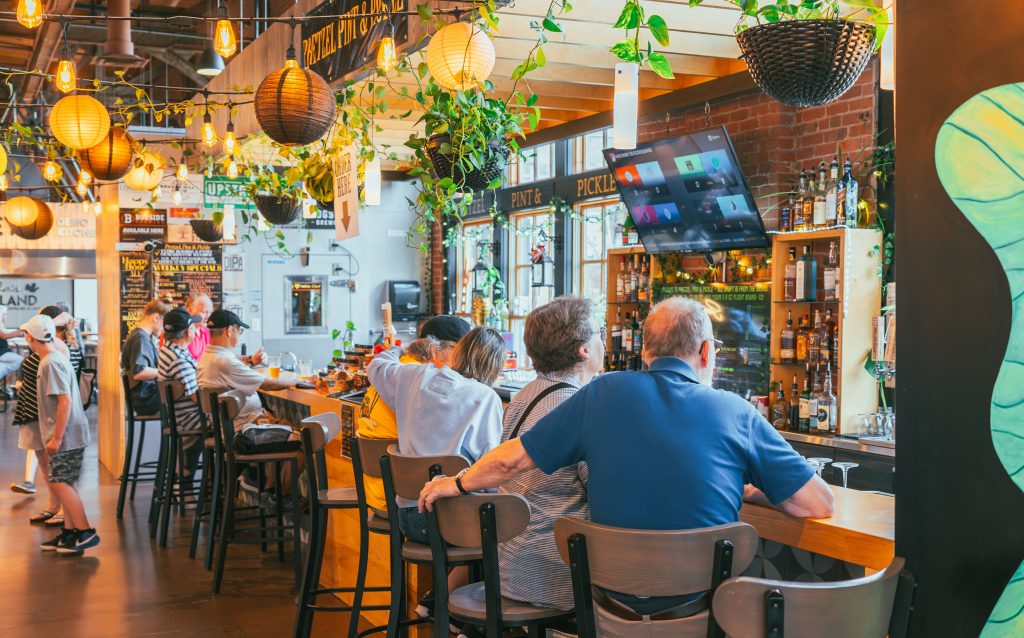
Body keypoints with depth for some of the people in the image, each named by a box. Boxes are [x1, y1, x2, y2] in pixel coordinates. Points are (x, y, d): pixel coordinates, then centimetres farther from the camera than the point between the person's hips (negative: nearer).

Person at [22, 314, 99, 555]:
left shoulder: (51, 363, -17)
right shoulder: (56, 356, 12)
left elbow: (65, 401, -23)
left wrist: (57, 437, -21)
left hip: (66, 435, -10)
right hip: (66, 434, 10)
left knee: (59, 483, -8)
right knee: (64, 484, 13)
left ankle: (86, 533, -6)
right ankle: (70, 532, 19)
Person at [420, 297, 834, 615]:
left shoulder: (605, 394, -5)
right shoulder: (737, 413, -8)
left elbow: (512, 460, 1)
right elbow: (820, 505, -5)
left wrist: (456, 483, 19)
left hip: (618, 594, 3)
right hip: (703, 602, -2)